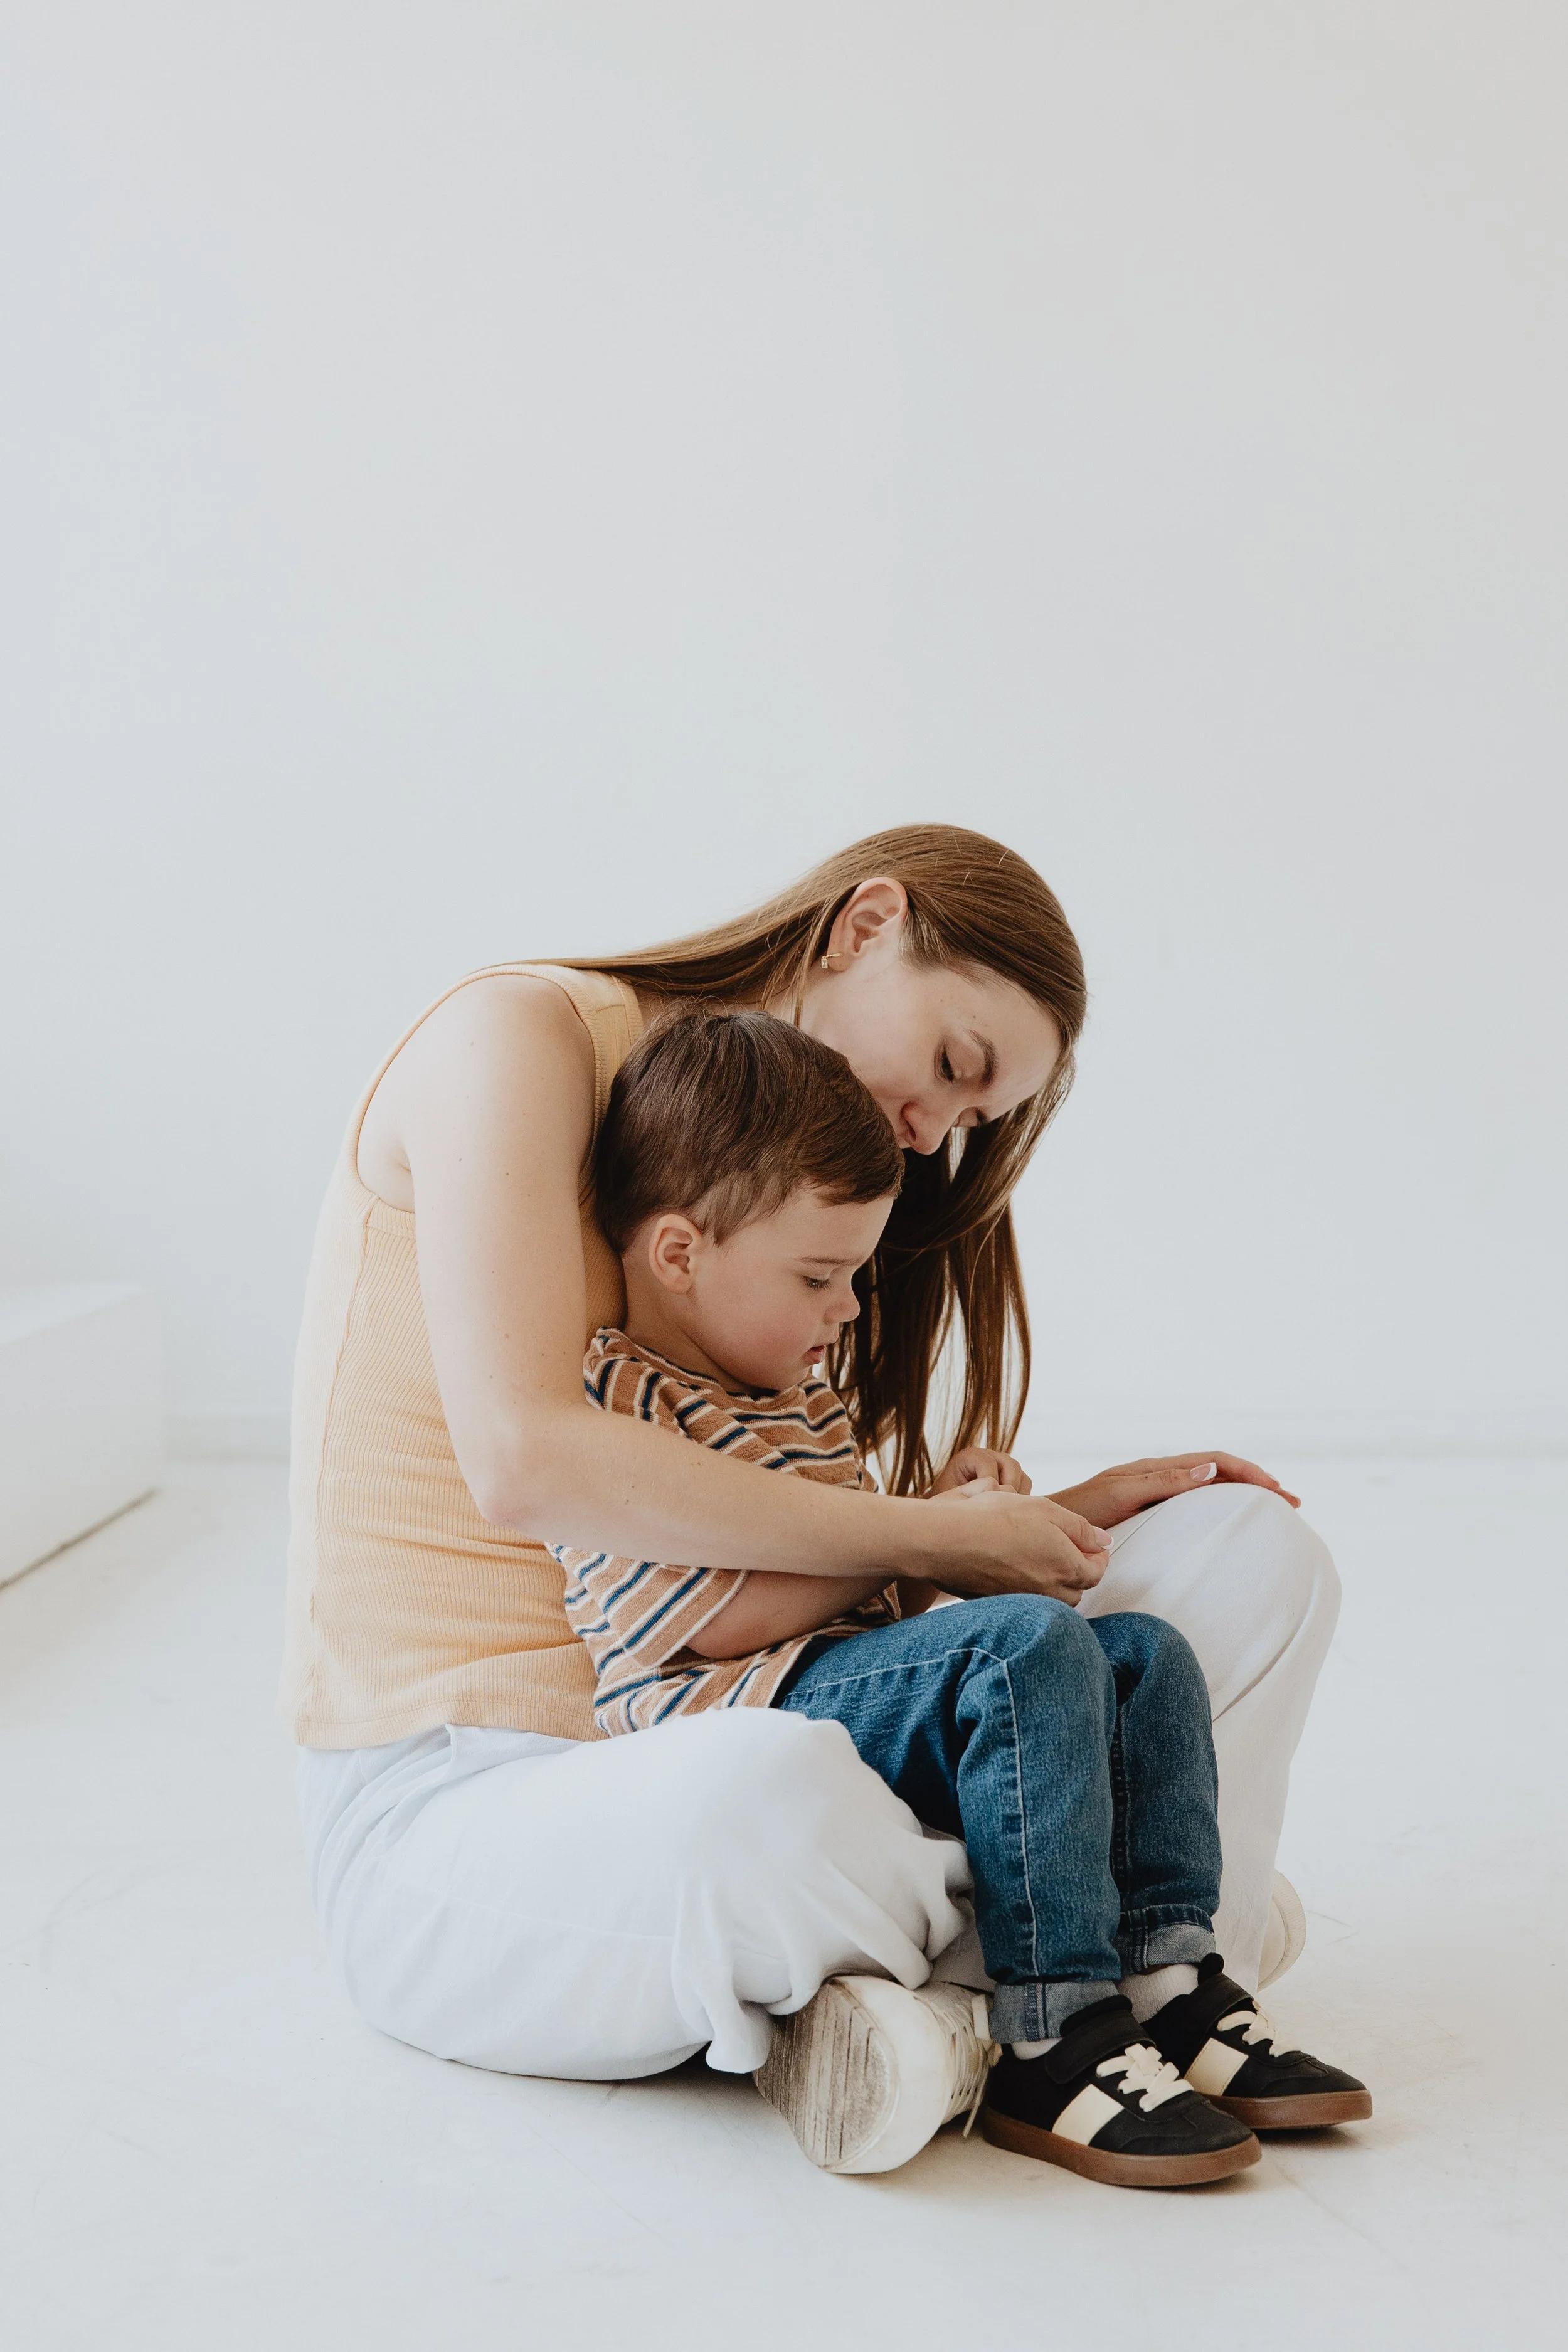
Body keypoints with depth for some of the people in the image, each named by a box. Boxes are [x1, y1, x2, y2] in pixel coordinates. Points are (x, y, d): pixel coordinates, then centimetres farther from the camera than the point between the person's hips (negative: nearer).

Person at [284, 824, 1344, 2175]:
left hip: (688, 1739, 7)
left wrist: (1059, 1519, 4)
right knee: (765, 1795, -43)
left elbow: (774, 1557, 14)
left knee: (1252, 1553, 0)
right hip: (446, 1808, -7)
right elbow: (524, 1463, -25)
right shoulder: (518, 1037, -10)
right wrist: (933, 1536, -18)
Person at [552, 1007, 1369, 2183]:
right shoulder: (613, 1402, -8)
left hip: (862, 1677, 10)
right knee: (1031, 1648, -29)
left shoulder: (801, 1403, 23)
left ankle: (1167, 1976, -8)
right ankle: (1051, 2042, -29)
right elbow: (723, 1620, -17)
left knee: (1148, 1656, 0)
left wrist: (964, 1514, 10)